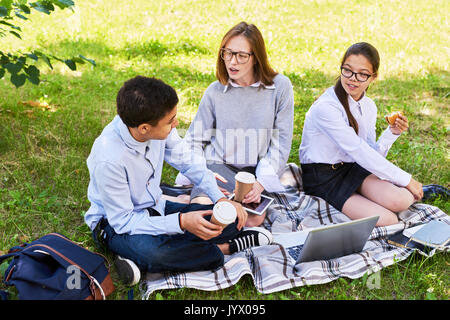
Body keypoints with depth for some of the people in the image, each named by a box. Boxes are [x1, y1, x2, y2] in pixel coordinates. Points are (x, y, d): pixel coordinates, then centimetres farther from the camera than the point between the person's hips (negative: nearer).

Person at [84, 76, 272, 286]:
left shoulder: (158, 127, -17)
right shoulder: (108, 159, -33)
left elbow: (187, 162, 1)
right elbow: (122, 221, -26)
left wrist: (221, 198, -11)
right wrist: (180, 222, -35)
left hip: (155, 208, 6)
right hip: (115, 224, -6)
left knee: (231, 218, -5)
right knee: (150, 249, -40)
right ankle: (223, 249, -15)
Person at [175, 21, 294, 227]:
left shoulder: (280, 87, -1)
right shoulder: (215, 92, 3)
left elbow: (281, 143, -1)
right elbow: (195, 140, 9)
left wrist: (260, 183, -13)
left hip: (257, 170, 1)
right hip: (218, 165, 0)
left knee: (254, 219, -29)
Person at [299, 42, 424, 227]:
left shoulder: (369, 106, 3)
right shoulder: (325, 107, -22)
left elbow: (371, 156, 4)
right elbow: (359, 152, -22)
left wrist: (392, 133, -12)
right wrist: (406, 179, -17)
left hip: (354, 169, 6)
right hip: (322, 179, -6)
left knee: (400, 200, -23)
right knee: (387, 220, -22)